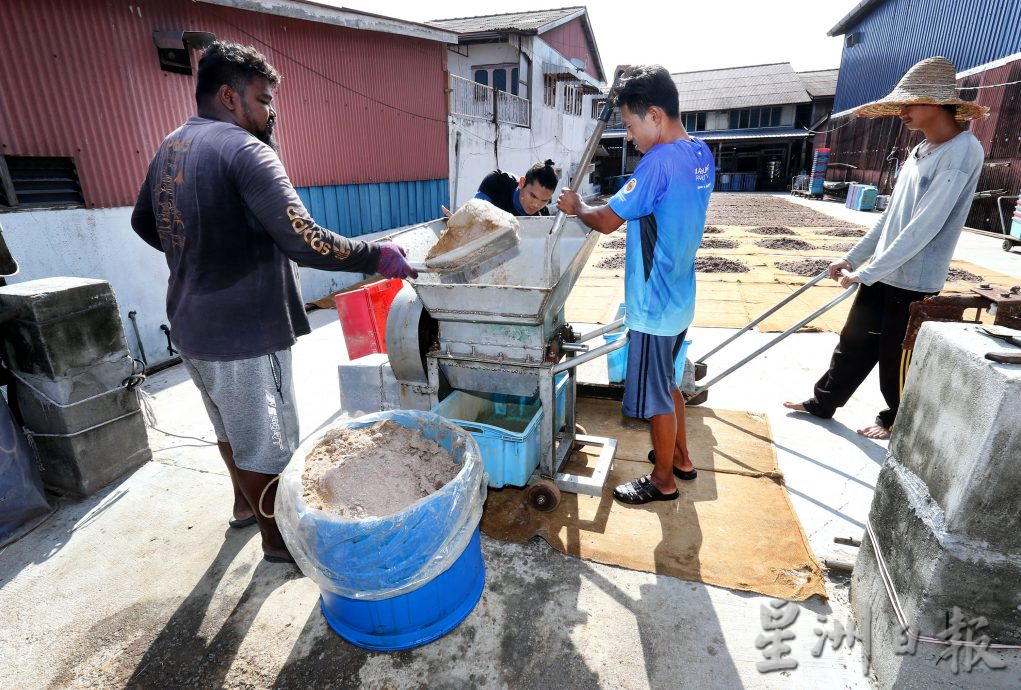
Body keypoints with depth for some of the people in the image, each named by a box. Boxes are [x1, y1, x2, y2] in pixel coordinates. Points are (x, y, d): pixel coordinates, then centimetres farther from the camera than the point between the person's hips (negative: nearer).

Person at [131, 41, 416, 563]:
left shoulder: (168, 149, 9)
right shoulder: (243, 148, -18)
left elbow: (144, 223, 23)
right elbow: (305, 242, -29)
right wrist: (377, 256, -19)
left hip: (192, 325, 9)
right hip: (243, 332, -9)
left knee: (232, 426, 26)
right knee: (266, 441, 8)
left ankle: (245, 504, 48)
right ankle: (278, 540, 27)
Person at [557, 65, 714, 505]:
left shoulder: (660, 162, -22)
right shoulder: (701, 154, 7)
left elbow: (607, 221, -17)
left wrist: (576, 207, 2)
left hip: (654, 305, -9)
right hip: (679, 297, 9)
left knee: (656, 394, 7)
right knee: (666, 383, 24)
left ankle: (663, 481, 27)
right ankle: (680, 458, 41)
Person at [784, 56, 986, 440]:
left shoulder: (962, 151, -18)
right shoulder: (920, 151, 11)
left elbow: (924, 227, -23)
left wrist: (866, 272, -22)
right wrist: (852, 257, 14)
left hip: (913, 280, -8)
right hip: (883, 272, 8)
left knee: (896, 358, 7)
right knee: (854, 342, 15)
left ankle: (897, 421, 29)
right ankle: (822, 403, 28)